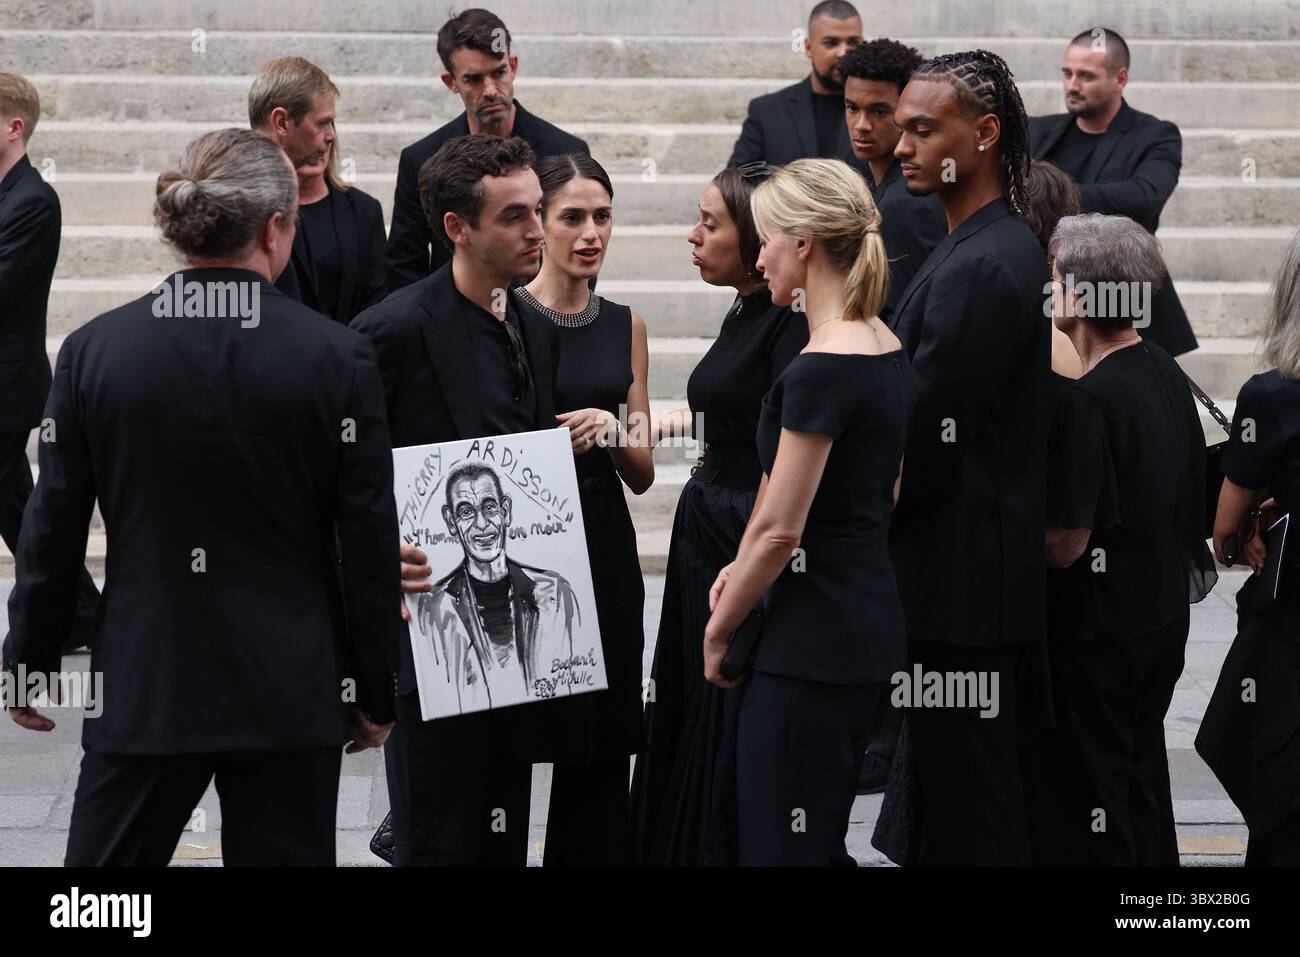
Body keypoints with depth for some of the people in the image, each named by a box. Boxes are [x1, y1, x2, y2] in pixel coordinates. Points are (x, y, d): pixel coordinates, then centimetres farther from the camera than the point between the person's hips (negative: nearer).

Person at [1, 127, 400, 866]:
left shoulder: (94, 350, -4)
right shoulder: (339, 358, -8)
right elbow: (370, 546, -5)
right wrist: (377, 694, 6)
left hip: (142, 690, 1)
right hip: (291, 696, -1)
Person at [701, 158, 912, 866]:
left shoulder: (821, 370, -19)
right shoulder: (887, 350, 9)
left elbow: (779, 530, -19)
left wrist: (718, 629, -5)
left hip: (812, 643, -9)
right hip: (871, 628, 9)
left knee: (780, 849, -1)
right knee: (819, 845, 17)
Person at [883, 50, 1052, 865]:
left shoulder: (982, 266, -18)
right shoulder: (999, 247, 14)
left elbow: (927, 438, -18)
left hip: (964, 579, -10)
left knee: (969, 809, -5)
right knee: (986, 797, 14)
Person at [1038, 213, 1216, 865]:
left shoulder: (1088, 400, -24)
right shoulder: (1165, 373, 5)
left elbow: (1065, 543, -24)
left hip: (1098, 633, -9)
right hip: (1164, 612, 9)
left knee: (1083, 791, 1)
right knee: (1141, 772, 19)